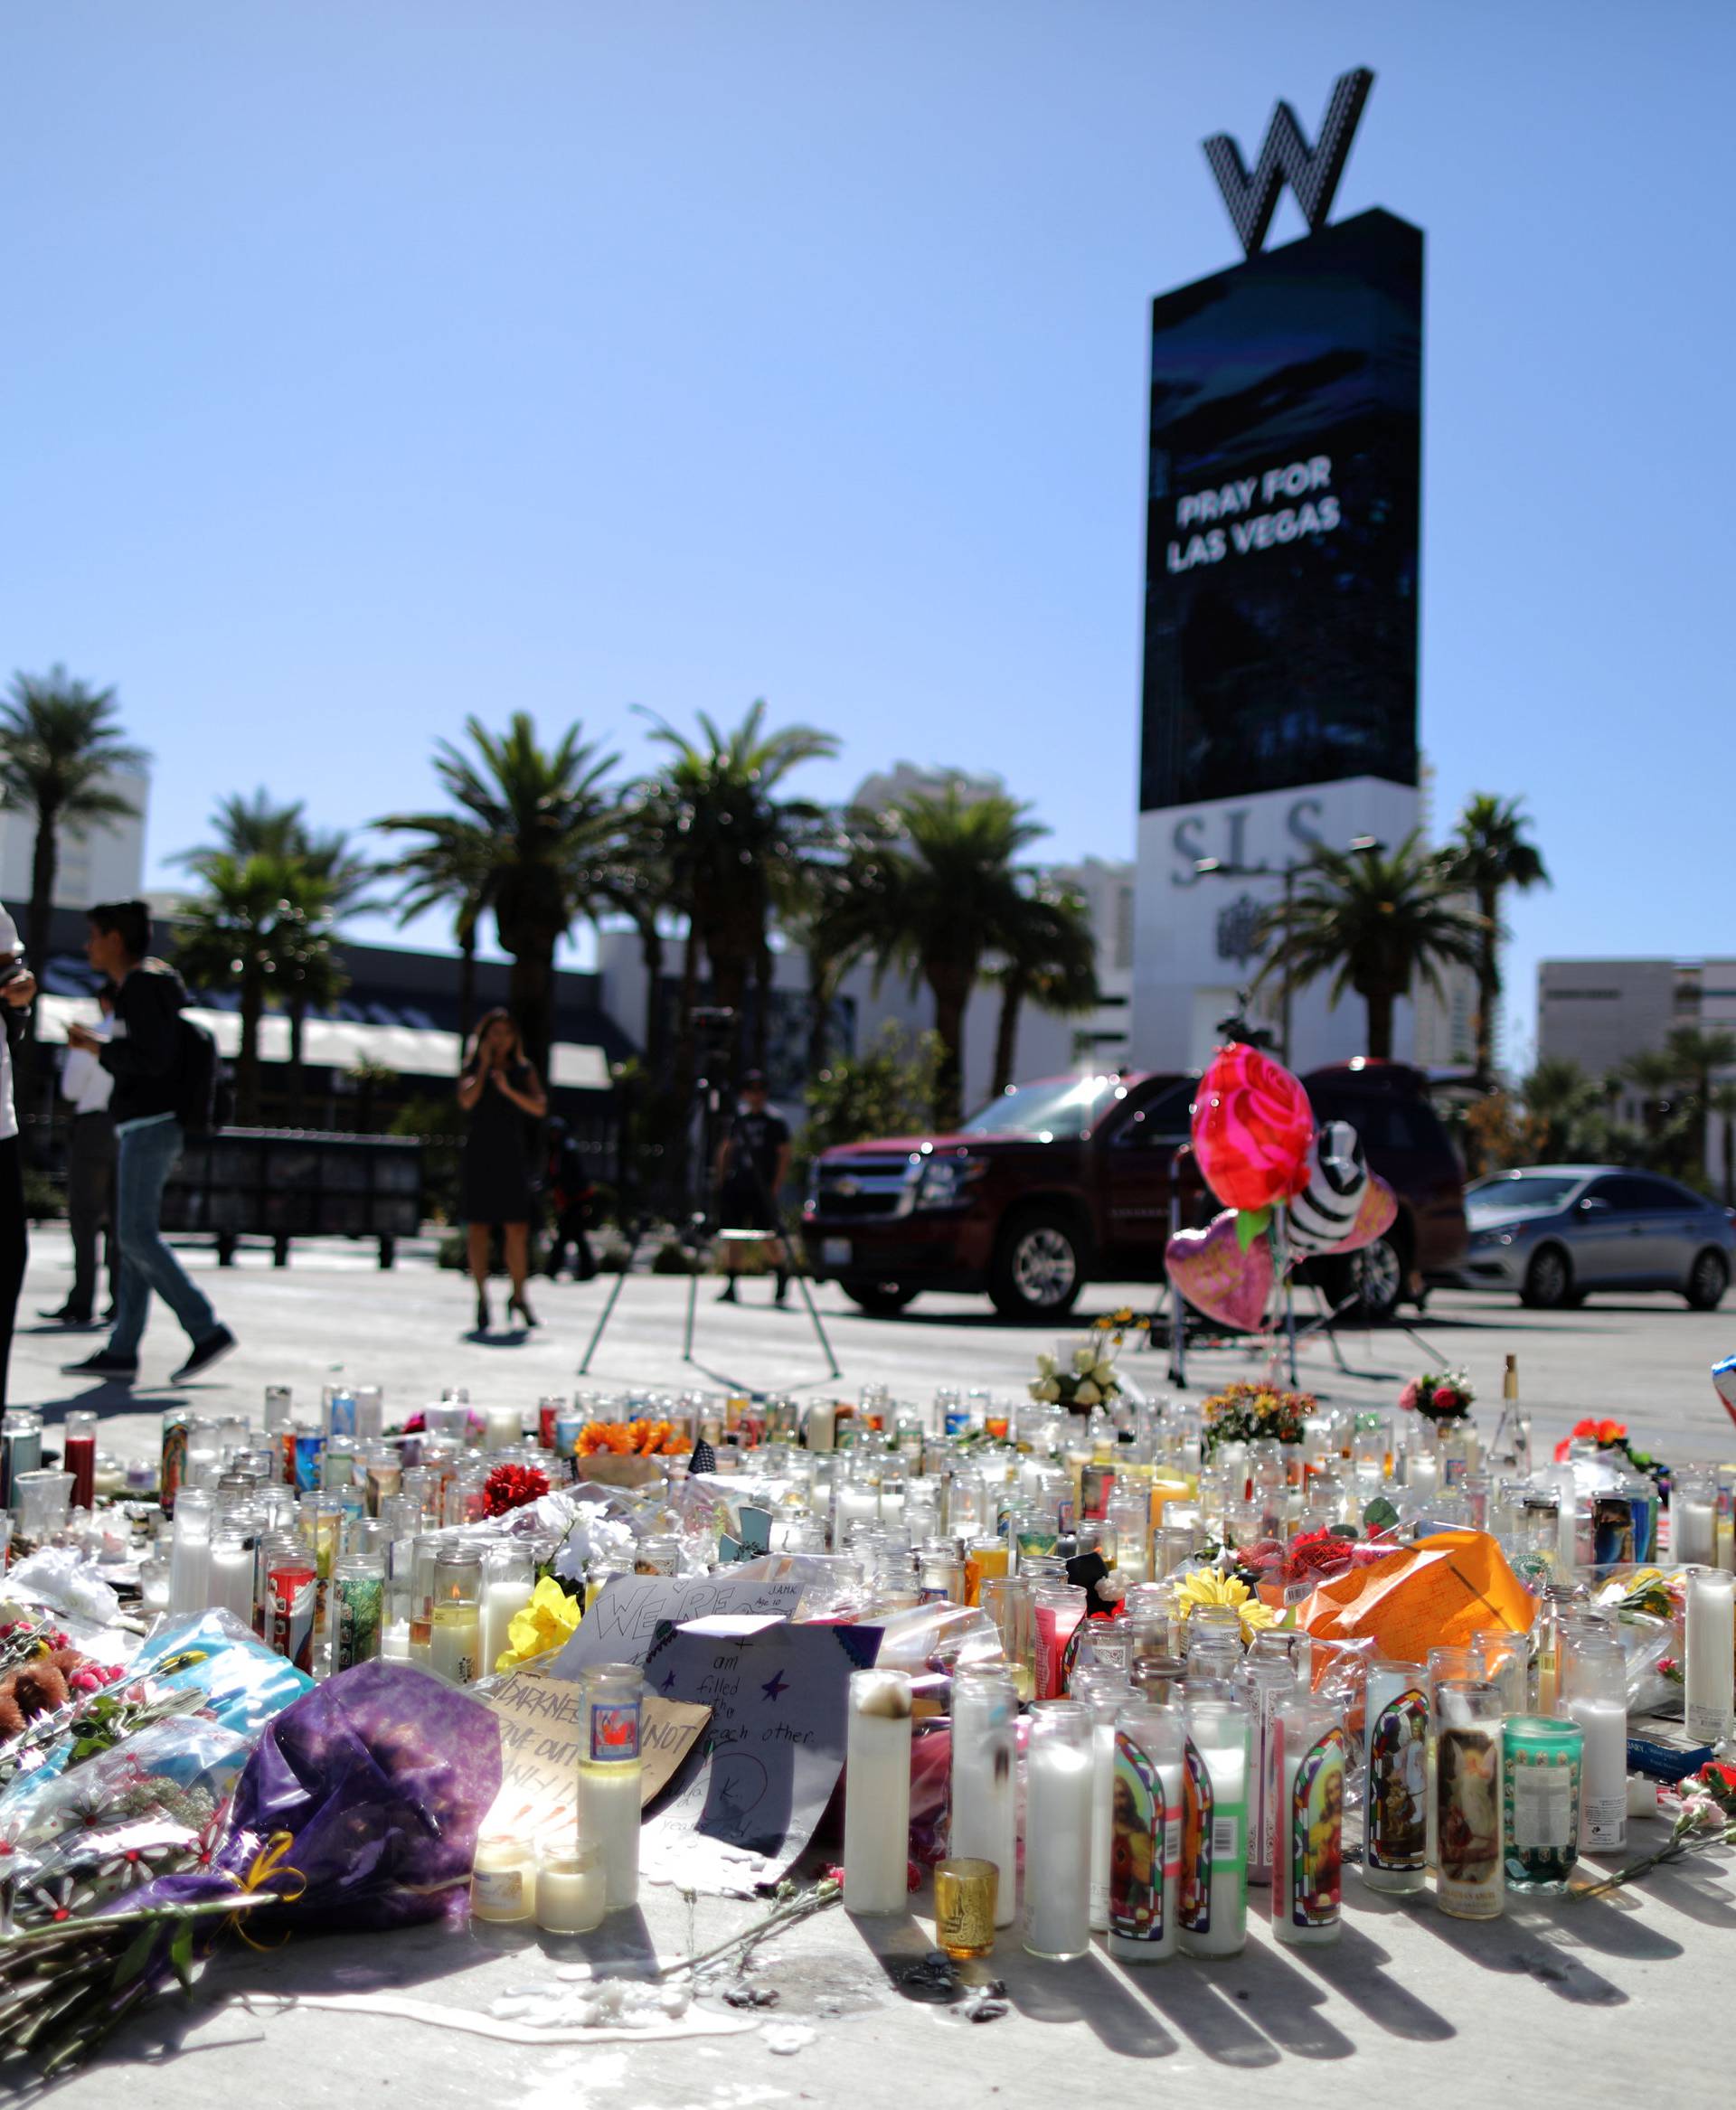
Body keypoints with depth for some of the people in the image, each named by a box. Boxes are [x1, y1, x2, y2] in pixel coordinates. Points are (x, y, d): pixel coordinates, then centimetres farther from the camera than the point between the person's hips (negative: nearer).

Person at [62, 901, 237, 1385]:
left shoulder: (142, 985, -12)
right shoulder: (138, 985, 19)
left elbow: (154, 1059, -20)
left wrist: (99, 1048, -10)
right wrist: (100, 1047, 14)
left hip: (150, 1125, -10)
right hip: (144, 1126, 10)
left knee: (136, 1235, -11)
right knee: (135, 1236, 7)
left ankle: (207, 1330, -10)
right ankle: (121, 1352, 7)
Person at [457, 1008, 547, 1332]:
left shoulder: (523, 1071, 12)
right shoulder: (472, 1069, 8)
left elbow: (539, 1108, -1)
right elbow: (467, 1100, -11)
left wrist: (508, 1090, -13)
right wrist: (484, 1065, -7)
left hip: (513, 1156, 1)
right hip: (479, 1155, -1)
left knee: (518, 1230, -5)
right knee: (478, 1229, -3)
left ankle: (518, 1297, 9)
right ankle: (482, 1300, 5)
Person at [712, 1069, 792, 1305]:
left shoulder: (775, 1121, -1)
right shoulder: (738, 1118, 13)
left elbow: (784, 1156, -2)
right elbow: (726, 1149, 21)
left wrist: (775, 1187, -8)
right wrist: (722, 1178, 11)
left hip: (762, 1188, -4)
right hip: (735, 1186, 4)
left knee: (770, 1237, -4)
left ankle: (783, 1276, 20)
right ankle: (731, 1287, 4)